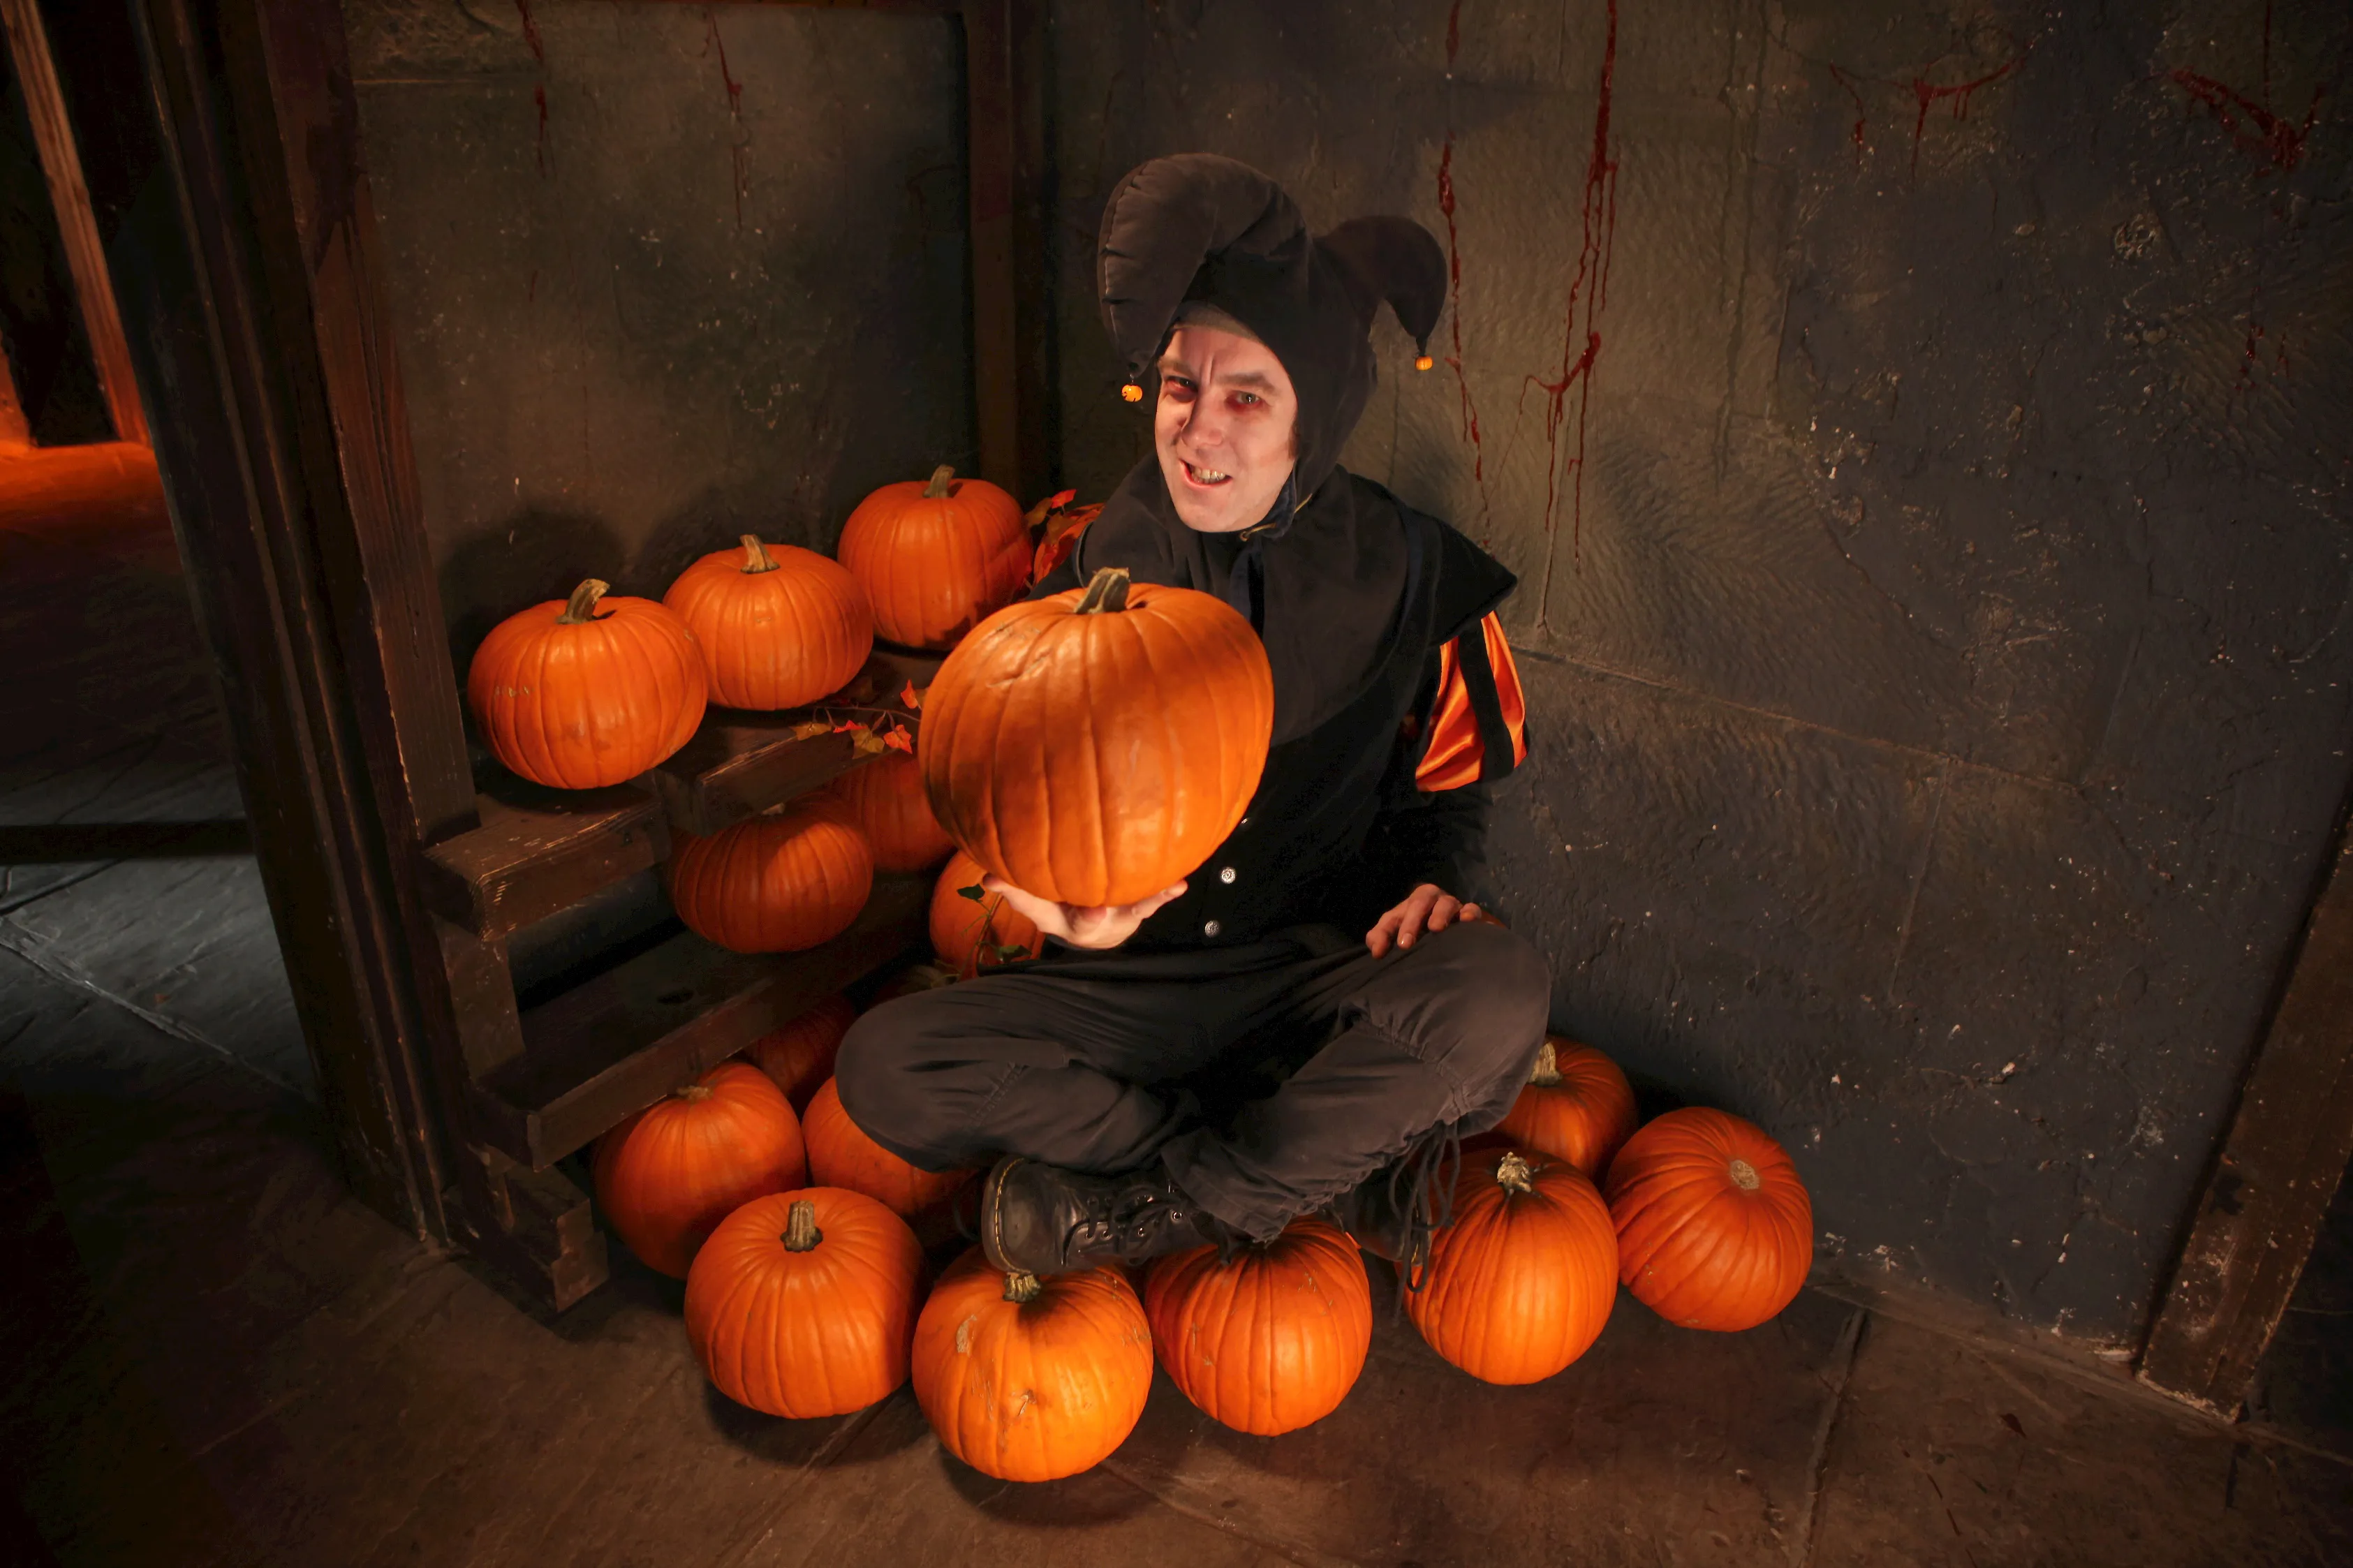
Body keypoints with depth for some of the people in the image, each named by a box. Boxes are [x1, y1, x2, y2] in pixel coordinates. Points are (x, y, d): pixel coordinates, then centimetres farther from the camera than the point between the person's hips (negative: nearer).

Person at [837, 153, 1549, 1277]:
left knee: (1500, 996, -34)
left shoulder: (1409, 575, -5)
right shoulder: (1103, 558, -2)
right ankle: (1338, 1168, -14)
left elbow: (1444, 791, 9)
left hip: (1320, 986, -1)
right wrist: (1073, 904, -16)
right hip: (1131, 983, 2)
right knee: (887, 1067, -22)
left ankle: (1163, 1204, -14)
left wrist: (1436, 885, -14)